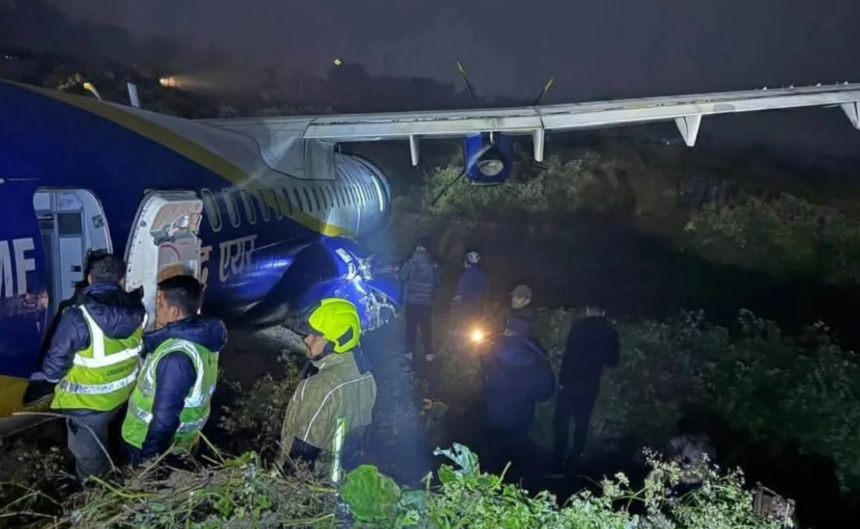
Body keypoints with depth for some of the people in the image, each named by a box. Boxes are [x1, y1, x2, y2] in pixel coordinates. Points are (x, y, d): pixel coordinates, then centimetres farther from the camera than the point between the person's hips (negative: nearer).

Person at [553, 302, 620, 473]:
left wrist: (562, 377, -11)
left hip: (571, 381, -3)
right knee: (582, 423, 16)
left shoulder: (579, 326, -9)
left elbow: (570, 354, -15)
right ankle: (576, 458, 19)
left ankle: (559, 461, 2)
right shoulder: (610, 332, 2)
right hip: (591, 384, 3)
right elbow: (613, 360, 8)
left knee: (562, 421, 4)